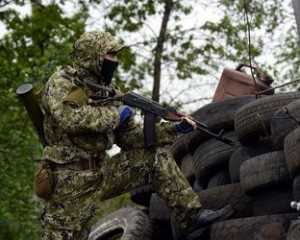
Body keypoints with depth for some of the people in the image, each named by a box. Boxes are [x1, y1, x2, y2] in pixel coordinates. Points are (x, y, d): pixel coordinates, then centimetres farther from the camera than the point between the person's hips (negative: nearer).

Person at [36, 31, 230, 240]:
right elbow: (68, 118, -28)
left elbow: (131, 136, 11)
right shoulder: (62, 81, -8)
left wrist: (174, 129, 0)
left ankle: (190, 212, -1)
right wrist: (114, 114, -17)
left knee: (157, 156, -1)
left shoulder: (107, 92, 13)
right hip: (71, 182, -6)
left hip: (102, 172, 7)